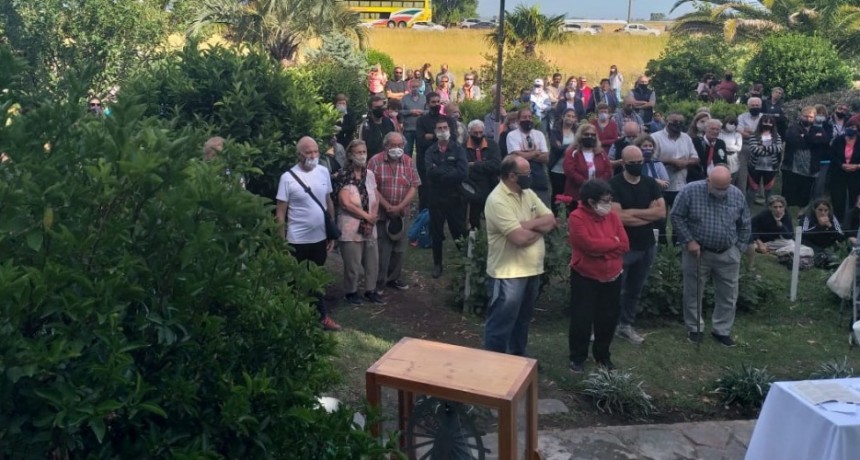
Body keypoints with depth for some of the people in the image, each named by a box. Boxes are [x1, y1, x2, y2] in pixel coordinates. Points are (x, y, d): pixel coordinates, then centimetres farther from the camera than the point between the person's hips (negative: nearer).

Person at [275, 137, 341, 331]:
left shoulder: (323, 172, 0)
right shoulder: (288, 177, -13)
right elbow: (280, 212, -9)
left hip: (320, 237, 4)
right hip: (298, 241, -4)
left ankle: (321, 316, 28)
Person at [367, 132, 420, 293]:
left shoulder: (409, 162, 3)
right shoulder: (375, 161, -7)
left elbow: (414, 187, -2)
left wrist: (400, 207, -13)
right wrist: (387, 206, -16)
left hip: (402, 214, 3)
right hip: (381, 213, -3)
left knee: (399, 249, 12)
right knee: (382, 250, 0)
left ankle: (394, 278, 27)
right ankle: (379, 282, 12)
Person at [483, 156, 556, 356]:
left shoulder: (528, 194, 8)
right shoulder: (497, 200, -19)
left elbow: (551, 220, 3)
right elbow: (520, 238, -25)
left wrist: (527, 224, -15)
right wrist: (539, 228, -5)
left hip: (532, 269, 9)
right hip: (508, 273, -9)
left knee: (522, 321, 22)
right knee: (500, 326, 2)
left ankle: (518, 359, 37)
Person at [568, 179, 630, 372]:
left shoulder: (612, 216, 2)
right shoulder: (577, 217, -14)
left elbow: (624, 245, -5)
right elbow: (588, 244, -26)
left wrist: (601, 248, -17)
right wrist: (613, 242, -13)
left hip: (612, 277, 5)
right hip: (585, 277, -5)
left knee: (608, 319, 13)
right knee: (581, 319, 1)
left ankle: (602, 355, 31)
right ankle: (577, 357, 19)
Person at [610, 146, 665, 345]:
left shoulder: (651, 184, 4)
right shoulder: (613, 185, -12)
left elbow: (662, 212, -6)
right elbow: (617, 217, -23)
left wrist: (633, 212, -15)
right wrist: (649, 214, -12)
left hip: (647, 246, 5)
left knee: (635, 290, 15)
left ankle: (626, 325, 27)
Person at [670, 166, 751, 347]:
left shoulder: (738, 195, -4)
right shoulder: (691, 191, -15)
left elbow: (744, 225, 7)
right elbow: (676, 216, -9)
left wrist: (739, 249, 3)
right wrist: (689, 241, -14)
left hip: (728, 254, 3)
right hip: (697, 252, -2)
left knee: (728, 295, 8)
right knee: (693, 293, 9)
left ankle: (722, 331, 23)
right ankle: (694, 328, 25)